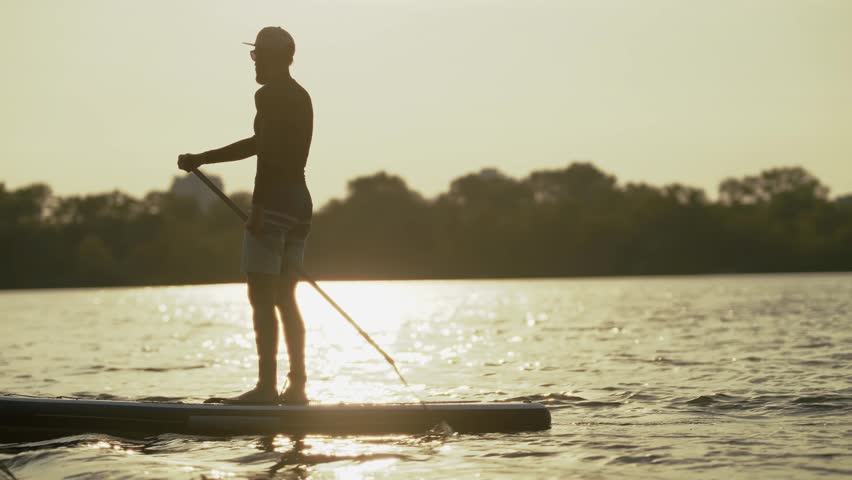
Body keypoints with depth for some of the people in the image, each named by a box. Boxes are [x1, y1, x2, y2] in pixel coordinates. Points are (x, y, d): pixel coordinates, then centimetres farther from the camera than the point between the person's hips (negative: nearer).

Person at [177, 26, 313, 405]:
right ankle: (297, 386, 12)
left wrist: (258, 208, -20)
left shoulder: (269, 95, -10)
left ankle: (267, 386, -10)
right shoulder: (301, 97, 19)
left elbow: (268, 152, -19)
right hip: (300, 203, 9)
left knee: (262, 297, -7)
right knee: (285, 298, 12)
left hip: (275, 203, -9)